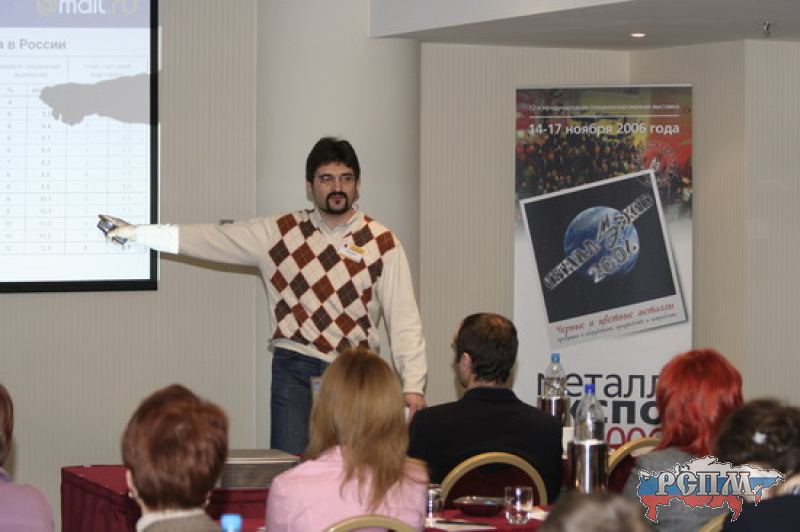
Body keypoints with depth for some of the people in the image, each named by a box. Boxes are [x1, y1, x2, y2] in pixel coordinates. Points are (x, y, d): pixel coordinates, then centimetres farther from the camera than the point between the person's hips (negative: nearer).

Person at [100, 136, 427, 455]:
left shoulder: (382, 244, 3)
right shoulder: (279, 233, 8)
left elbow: (404, 319, -1)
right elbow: (207, 239, 11)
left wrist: (413, 385, -10)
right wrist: (136, 233, 11)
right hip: (296, 369, 1)